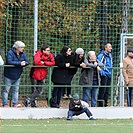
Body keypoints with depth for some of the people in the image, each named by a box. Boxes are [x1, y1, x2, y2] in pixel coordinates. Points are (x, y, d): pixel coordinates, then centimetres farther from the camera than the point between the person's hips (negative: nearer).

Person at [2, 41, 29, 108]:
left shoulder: (23, 54, 2)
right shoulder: (10, 53, -16)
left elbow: (27, 62, 1)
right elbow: (9, 62, -28)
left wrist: (24, 63, -24)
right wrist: (19, 63, -29)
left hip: (17, 75, 6)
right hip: (9, 75, -6)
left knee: (15, 90, 9)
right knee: (6, 90, 1)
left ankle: (15, 103, 12)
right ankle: (5, 104, 4)